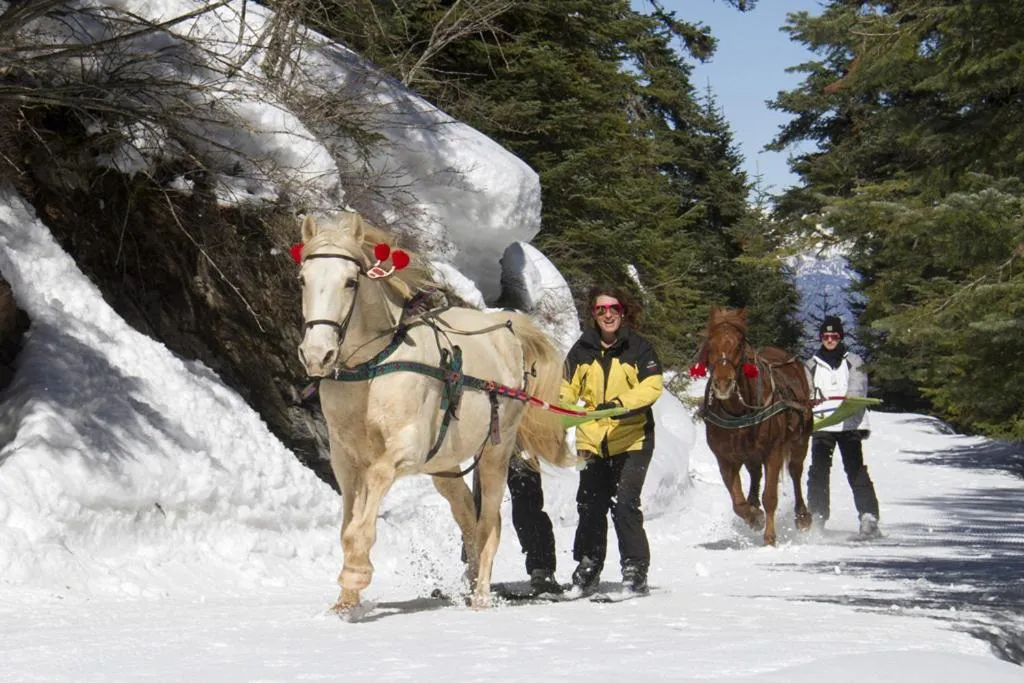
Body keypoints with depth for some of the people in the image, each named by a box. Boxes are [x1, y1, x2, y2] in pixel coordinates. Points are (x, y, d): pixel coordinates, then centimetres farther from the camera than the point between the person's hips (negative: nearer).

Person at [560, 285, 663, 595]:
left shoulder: (639, 348, 0)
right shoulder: (581, 350, 10)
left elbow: (652, 387, -11)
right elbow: (567, 389, 15)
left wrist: (619, 403, -26)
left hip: (631, 439, -3)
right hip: (592, 440, 4)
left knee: (625, 504, -12)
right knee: (590, 505, 6)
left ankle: (635, 567, -3)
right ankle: (588, 565, 23)